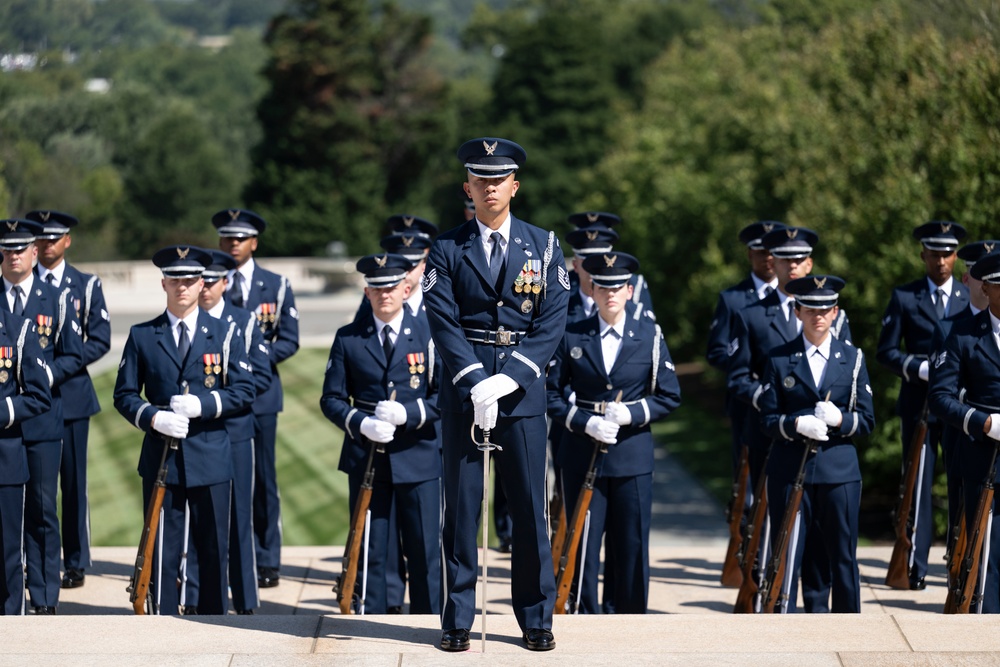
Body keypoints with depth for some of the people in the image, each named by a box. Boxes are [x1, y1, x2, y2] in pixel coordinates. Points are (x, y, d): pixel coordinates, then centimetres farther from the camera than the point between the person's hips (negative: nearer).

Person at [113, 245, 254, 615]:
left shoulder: (226, 333, 5)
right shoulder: (142, 336, 6)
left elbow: (244, 390, 0)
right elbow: (124, 394, 5)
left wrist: (203, 404, -15)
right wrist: (153, 417, -14)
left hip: (211, 456, 0)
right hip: (160, 456, 0)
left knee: (214, 549, 5)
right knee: (162, 552, 1)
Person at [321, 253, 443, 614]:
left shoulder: (427, 333, 1)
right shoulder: (348, 339, 5)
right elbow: (332, 399, 5)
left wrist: (408, 413, -17)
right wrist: (361, 423, -13)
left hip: (418, 458, -1)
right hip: (366, 459, 1)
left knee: (424, 550, 2)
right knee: (370, 550, 6)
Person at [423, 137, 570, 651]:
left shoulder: (543, 247, 6)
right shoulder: (447, 250, 4)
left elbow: (552, 324, -2)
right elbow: (444, 323, -4)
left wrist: (509, 378, -14)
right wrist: (476, 383, -17)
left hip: (522, 394, 0)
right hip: (462, 391, 0)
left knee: (529, 508, 2)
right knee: (461, 507, 2)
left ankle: (536, 619, 12)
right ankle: (457, 620, 9)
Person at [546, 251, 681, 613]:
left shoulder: (649, 335, 3)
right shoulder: (572, 336, 2)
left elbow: (670, 396, 5)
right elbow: (551, 395, 1)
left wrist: (632, 414, -12)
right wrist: (585, 422, -15)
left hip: (632, 456, 0)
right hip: (582, 454, 0)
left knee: (631, 545, 2)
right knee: (583, 546, 1)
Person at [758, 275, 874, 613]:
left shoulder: (852, 358, 8)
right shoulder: (779, 359, 4)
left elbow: (867, 420, 5)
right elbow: (768, 419, 2)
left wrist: (840, 419, -16)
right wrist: (796, 424, -18)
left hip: (839, 471, 1)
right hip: (790, 470, -1)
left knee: (843, 557, 4)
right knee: (785, 557, 1)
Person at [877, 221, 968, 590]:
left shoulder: (972, 297, 10)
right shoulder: (904, 297, 5)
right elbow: (886, 351, 4)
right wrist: (920, 368, -12)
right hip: (920, 404, -1)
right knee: (918, 485, -1)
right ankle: (915, 565, 2)